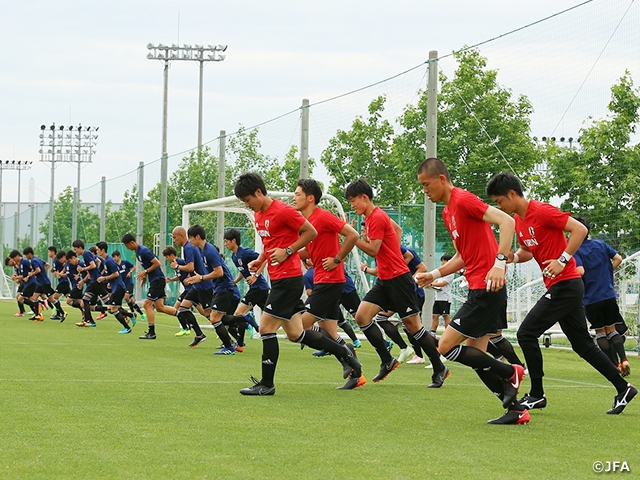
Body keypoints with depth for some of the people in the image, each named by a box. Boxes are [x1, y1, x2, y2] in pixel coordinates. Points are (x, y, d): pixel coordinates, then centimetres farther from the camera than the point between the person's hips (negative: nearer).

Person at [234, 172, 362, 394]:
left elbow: (311, 232, -11)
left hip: (288, 279, -9)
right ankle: (344, 353, 20)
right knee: (295, 334, 9)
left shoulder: (282, 211, -14)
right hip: (278, 279, 9)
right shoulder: (259, 215, 13)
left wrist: (287, 251, -17)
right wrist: (259, 260, 10)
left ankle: (266, 384, -1)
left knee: (266, 328, -8)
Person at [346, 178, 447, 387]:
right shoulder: (371, 217, 13)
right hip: (384, 280, 10)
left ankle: (440, 369, 4)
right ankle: (387, 361, 3)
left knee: (413, 325, -5)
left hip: (398, 278, -10)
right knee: (362, 316, -3)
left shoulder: (377, 217, -16)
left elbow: (373, 250, -20)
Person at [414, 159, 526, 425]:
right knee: (474, 355, 9)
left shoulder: (464, 200, -12)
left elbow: (506, 221, -22)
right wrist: (434, 274, 13)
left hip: (486, 289, -10)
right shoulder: (448, 212, 18)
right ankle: (516, 410, 11)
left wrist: (499, 262, -30)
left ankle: (509, 373, 0)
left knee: (446, 347, -10)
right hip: (479, 291, 10)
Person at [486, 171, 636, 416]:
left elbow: (580, 229, -19)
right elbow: (527, 251, 24)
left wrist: (562, 260, -22)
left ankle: (536, 395, -2)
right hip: (558, 287, 10)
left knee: (526, 333, -11)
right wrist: (513, 256, 2)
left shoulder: (542, 211, -16)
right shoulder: (518, 220, 11)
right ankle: (623, 388, 18)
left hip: (566, 284, -10)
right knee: (583, 344, 12)